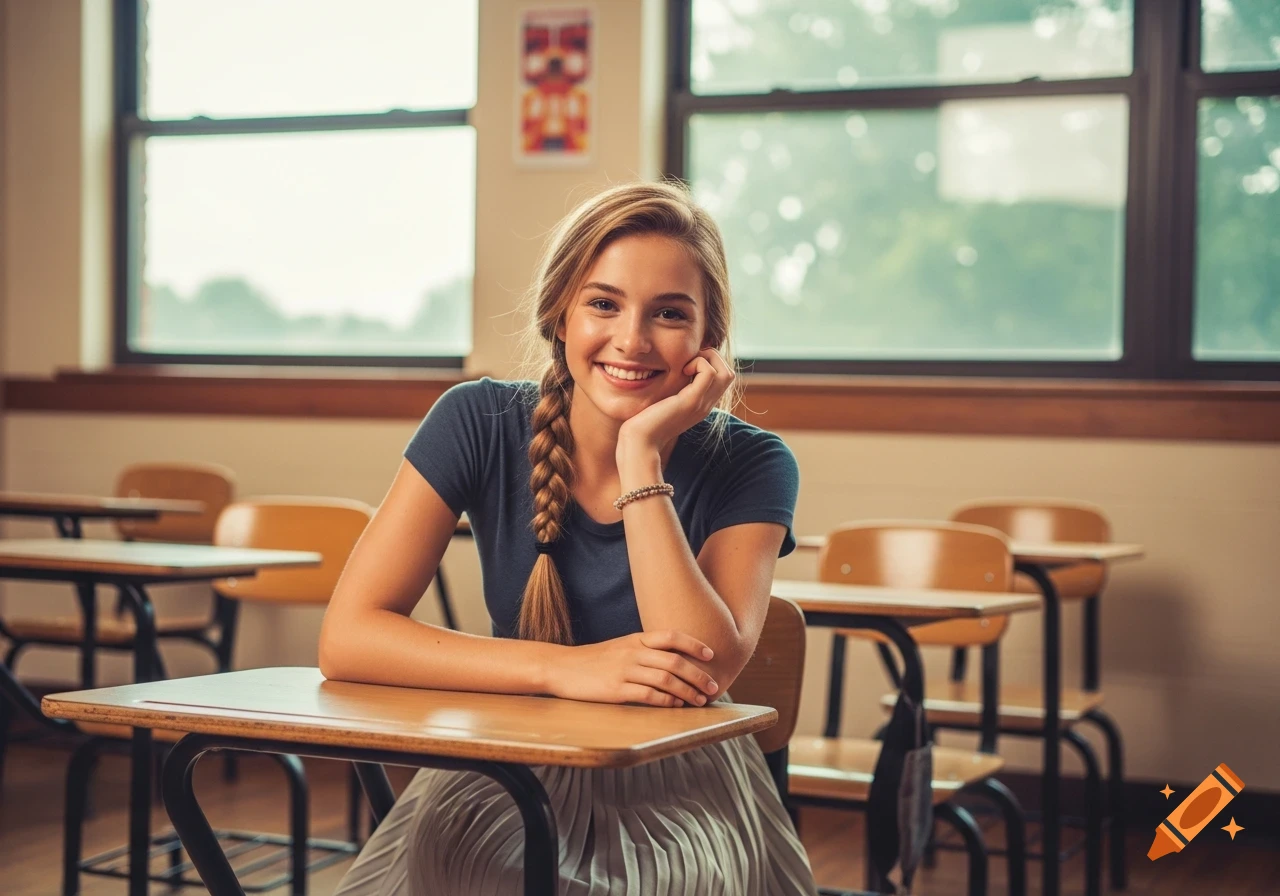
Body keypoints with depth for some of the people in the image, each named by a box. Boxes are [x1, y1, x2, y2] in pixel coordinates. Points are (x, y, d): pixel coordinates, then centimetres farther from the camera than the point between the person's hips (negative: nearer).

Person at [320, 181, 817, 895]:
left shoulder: (747, 464, -7)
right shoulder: (482, 424, -6)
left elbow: (705, 671, -22)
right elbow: (347, 636, -14)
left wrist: (641, 451, -22)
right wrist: (566, 668, -24)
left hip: (681, 789, -1)